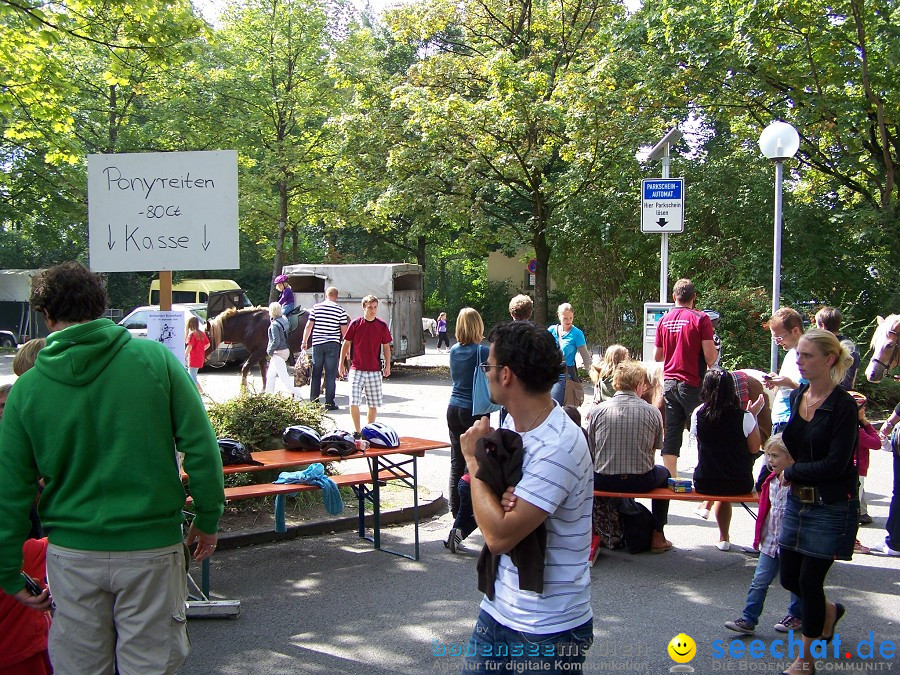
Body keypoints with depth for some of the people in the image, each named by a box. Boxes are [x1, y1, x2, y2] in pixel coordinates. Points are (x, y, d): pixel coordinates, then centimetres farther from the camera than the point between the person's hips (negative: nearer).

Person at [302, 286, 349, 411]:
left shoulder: (316, 307, 3)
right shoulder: (340, 310, -2)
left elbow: (309, 326, 3)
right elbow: (344, 331, -1)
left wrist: (304, 341, 14)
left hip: (317, 344, 2)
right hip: (333, 344, -2)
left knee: (315, 374, 10)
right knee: (331, 374, 1)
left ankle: (313, 401, 14)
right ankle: (329, 403, 1)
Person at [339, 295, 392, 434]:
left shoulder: (382, 326, 2)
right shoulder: (355, 324, -1)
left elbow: (386, 347, 10)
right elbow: (346, 344, 7)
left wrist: (387, 365, 5)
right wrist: (341, 363, 7)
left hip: (375, 370, 1)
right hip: (357, 370, -1)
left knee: (373, 404, 6)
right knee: (354, 402, -9)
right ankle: (357, 432, 4)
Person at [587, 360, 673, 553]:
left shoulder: (597, 410, -4)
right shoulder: (652, 412, -4)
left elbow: (589, 450, 1)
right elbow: (653, 451, 6)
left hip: (603, 482, 1)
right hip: (641, 482, 0)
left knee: (591, 467, 34)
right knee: (663, 473, 32)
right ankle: (657, 537, 30)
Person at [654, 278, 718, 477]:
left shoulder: (664, 320, 7)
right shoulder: (700, 319, -8)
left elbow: (657, 356, 13)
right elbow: (709, 356, -13)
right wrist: (716, 351, 8)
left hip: (669, 383, 5)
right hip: (692, 384, -4)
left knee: (671, 433, 6)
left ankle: (671, 478, 8)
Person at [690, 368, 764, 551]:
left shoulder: (698, 414, -9)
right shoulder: (744, 417, -14)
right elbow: (754, 448, 0)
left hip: (704, 483, 2)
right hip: (739, 484, -1)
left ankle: (724, 537, 38)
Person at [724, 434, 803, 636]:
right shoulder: (771, 481, 4)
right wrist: (759, 536, 13)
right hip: (770, 541, 6)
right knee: (759, 582, 4)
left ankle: (796, 616, 34)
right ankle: (748, 620, 5)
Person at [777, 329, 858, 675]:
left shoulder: (843, 406, -17)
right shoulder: (797, 397, 4)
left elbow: (835, 465, -21)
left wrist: (791, 472, -11)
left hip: (832, 507, -7)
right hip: (798, 501, 7)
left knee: (810, 580, 2)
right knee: (789, 578, 12)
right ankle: (829, 611, 44)